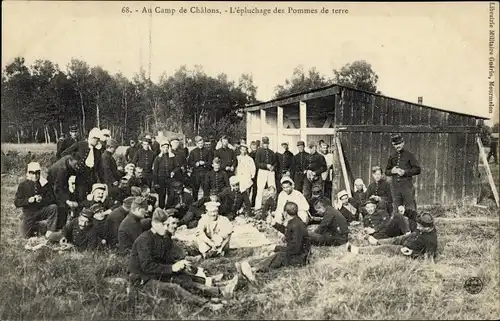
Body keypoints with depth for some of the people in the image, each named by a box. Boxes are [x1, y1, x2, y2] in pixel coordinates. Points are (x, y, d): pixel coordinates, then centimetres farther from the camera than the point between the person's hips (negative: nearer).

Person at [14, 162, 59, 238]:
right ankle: (35, 226, 28)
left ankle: (50, 231, -20)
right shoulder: (23, 185, -6)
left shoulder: (44, 184, -3)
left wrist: (42, 200, -28)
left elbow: (51, 199, -9)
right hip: (29, 214, 0)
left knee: (53, 207, -28)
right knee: (27, 235, -6)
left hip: (42, 211, 0)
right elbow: (16, 202, -8)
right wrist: (28, 200, -25)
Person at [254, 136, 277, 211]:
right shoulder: (259, 151, 2)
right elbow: (257, 163, -4)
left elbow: (275, 162, 19)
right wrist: (266, 165, -14)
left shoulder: (271, 152, 13)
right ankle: (258, 207, 2)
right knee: (260, 190, -3)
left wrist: (273, 167, -2)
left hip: (271, 172, 3)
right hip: (262, 171, -3)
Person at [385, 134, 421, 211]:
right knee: (396, 209, 5)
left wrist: (405, 172, -13)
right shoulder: (392, 157, 14)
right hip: (395, 186, 4)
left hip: (407, 186, -4)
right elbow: (386, 171, 19)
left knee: (410, 209, -4)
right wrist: (392, 171, -3)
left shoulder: (409, 155, 4)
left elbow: (418, 169, 0)